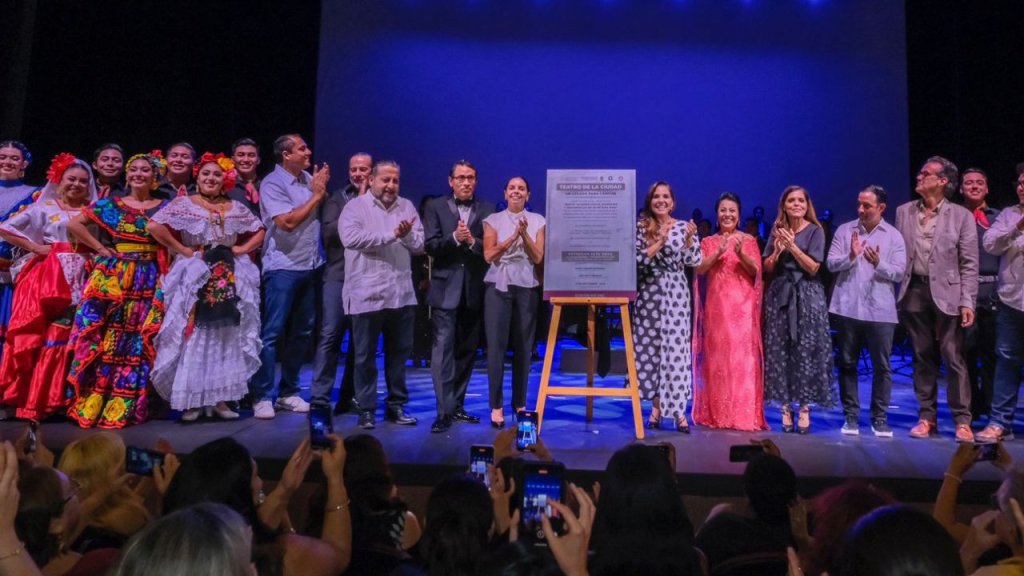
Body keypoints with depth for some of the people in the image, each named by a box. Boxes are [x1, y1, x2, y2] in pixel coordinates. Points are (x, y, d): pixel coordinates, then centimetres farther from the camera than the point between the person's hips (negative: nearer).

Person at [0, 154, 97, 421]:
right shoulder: (44, 207, 8)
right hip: (49, 277, -2)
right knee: (42, 336, -6)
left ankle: (61, 398, 6)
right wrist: (34, 247, -1)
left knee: (73, 336, -1)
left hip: (80, 279, 2)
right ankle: (33, 398, 0)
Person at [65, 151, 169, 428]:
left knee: (138, 340, -2)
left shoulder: (164, 207, 9)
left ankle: (123, 407, 4)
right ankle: (91, 403, 4)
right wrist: (99, 247, 0)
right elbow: (74, 224, 5)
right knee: (104, 336, -3)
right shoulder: (110, 204, 9)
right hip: (112, 277, 0)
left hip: (148, 280, 0)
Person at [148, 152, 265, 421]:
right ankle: (190, 400, 5)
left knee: (227, 338, 5)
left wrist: (240, 249, 1)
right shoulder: (183, 204, -1)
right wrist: (184, 251, -11)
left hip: (230, 281, 4)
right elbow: (154, 226, -12)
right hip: (194, 278, -3)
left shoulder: (236, 208, 9)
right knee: (194, 338, -2)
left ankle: (220, 398, 14)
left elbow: (260, 232, 16)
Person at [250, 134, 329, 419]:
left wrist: (323, 189, 0)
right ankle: (262, 396, 5)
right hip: (283, 266, -7)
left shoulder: (309, 179, 10)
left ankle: (289, 392, 22)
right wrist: (316, 195, -11)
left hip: (310, 265, 7)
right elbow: (287, 222, -18)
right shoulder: (272, 184, -8)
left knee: (302, 331, 11)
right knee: (271, 332, -4)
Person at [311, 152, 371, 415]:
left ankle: (349, 397, 16)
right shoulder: (337, 198, 9)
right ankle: (319, 398, -1)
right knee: (330, 335, -5)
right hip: (339, 275, -1)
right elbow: (329, 232, -5)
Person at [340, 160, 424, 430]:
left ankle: (396, 405, 24)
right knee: (365, 355, 4)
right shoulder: (356, 207, -2)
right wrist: (391, 234, -17)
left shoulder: (407, 207, 12)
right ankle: (366, 409, 16)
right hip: (367, 294, -4)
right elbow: (351, 237, -20)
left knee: (399, 353, 11)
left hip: (401, 294, 4)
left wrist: (408, 235, -17)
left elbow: (419, 245, 6)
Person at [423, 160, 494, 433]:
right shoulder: (435, 207, 5)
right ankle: (445, 412, -5)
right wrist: (454, 238, -20)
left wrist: (473, 241, -18)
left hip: (474, 290, 2)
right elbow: (430, 245, -5)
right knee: (443, 349, -7)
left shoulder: (487, 210, 8)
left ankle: (457, 405, 22)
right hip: (446, 289, -2)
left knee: (467, 350, 10)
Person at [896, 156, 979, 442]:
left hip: (946, 294, -3)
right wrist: (897, 292, 3)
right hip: (914, 292, 3)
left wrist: (967, 302, -8)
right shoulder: (904, 212, 9)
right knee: (923, 357, 9)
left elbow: (969, 263, -2)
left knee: (954, 358, -3)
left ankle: (962, 420, 6)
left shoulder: (961, 216, 1)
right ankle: (926, 417, 16)